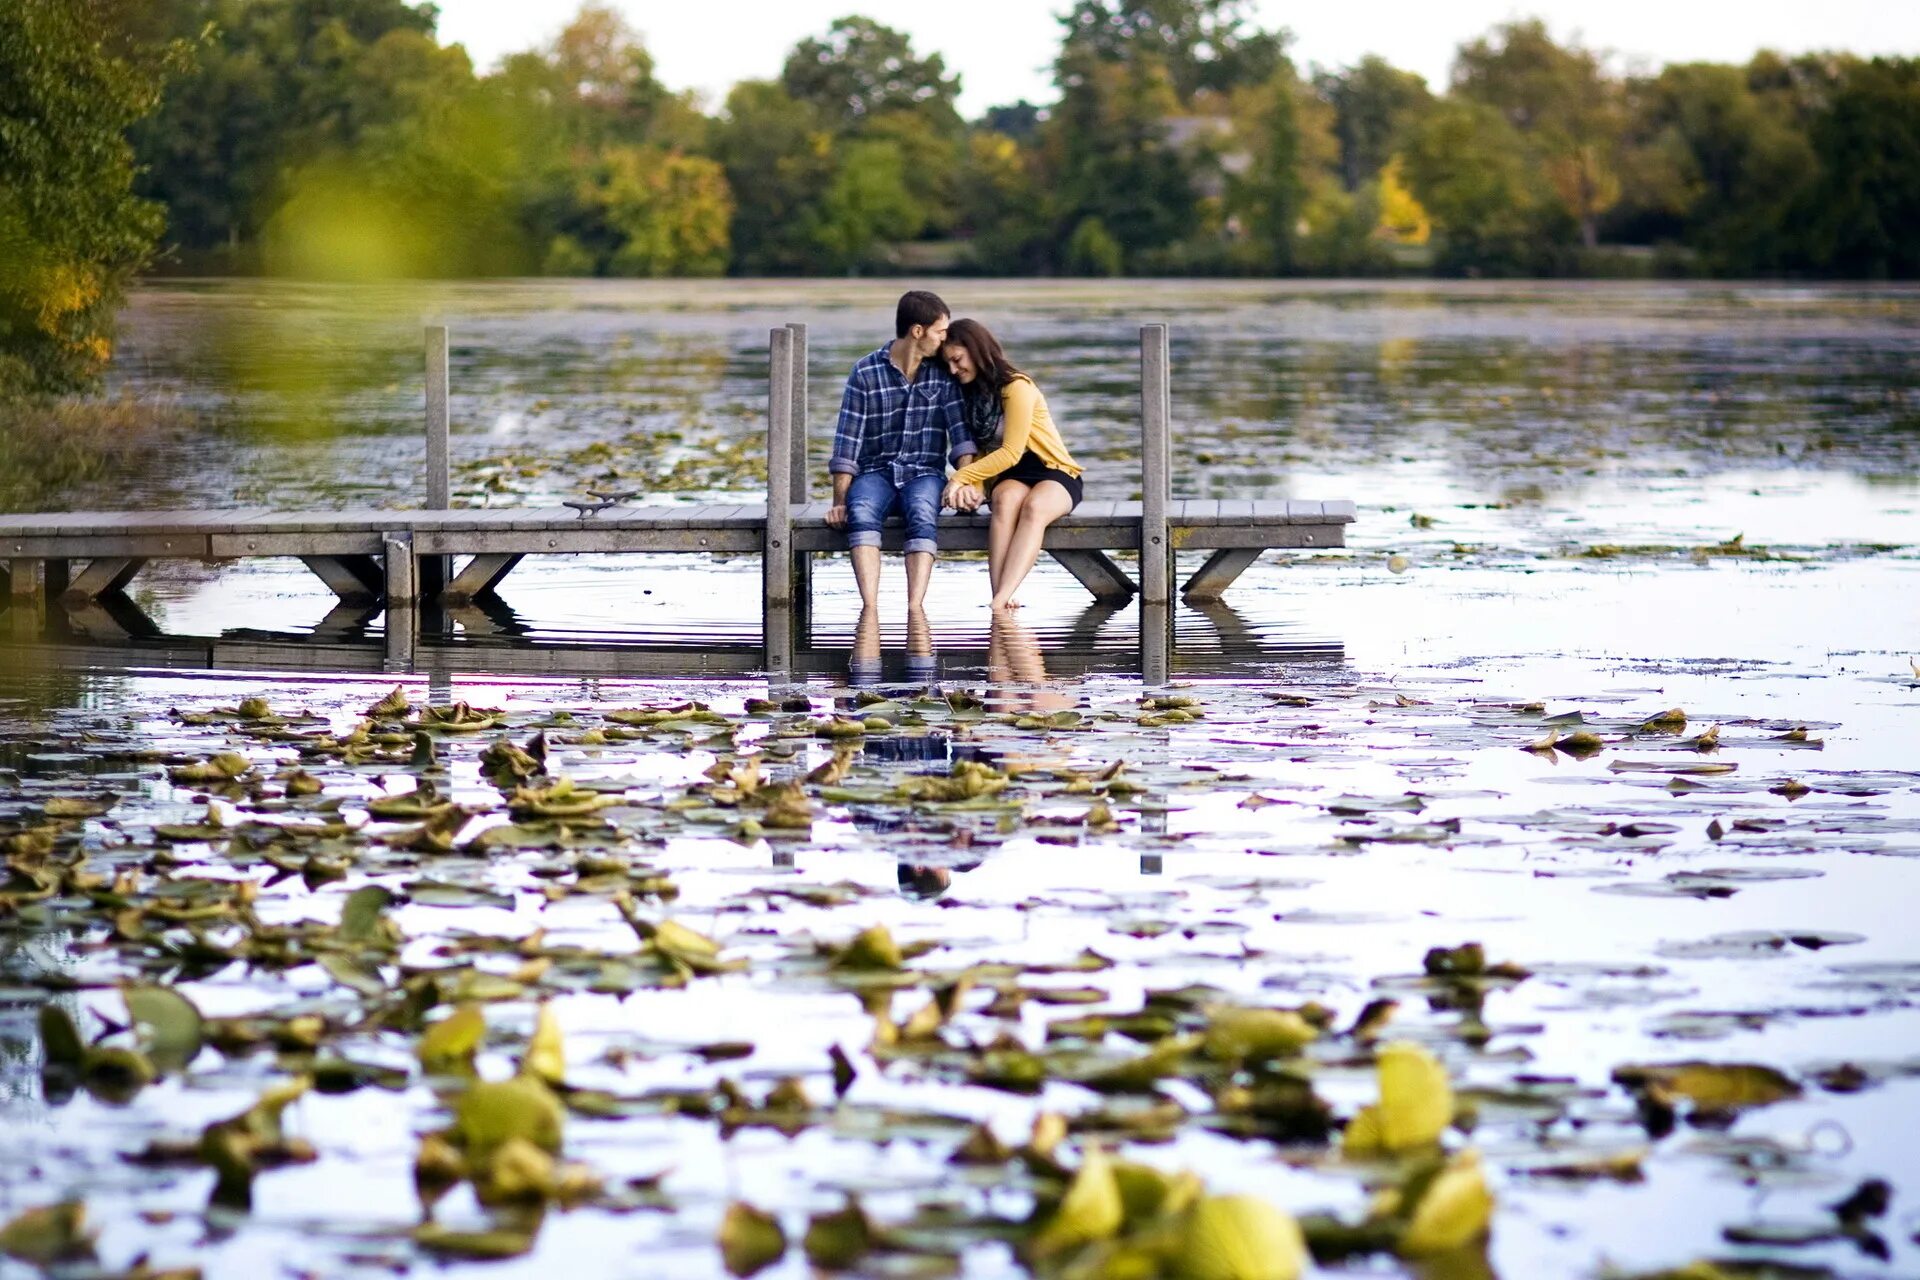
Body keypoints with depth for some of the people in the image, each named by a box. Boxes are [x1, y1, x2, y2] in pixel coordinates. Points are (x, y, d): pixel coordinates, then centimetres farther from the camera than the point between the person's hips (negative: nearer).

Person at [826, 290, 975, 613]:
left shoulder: (942, 372, 5)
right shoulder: (866, 372, -1)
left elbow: (960, 432, -2)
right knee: (861, 511, -36)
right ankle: (869, 611, -47)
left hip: (924, 474, 1)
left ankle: (915, 612, -48)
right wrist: (839, 501, -12)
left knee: (922, 514, -36)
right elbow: (847, 442, -3)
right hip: (876, 473, -1)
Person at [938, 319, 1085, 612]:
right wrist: (972, 486, -13)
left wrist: (960, 478, -18)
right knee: (1006, 499, -33)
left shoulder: (1016, 387, -12)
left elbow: (1011, 453, -17)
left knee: (1034, 507, -39)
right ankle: (1003, 606, -50)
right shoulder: (968, 395, 11)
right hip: (1008, 478, 4)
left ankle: (1000, 603, -55)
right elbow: (974, 452, 8)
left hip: (1054, 473, -4)